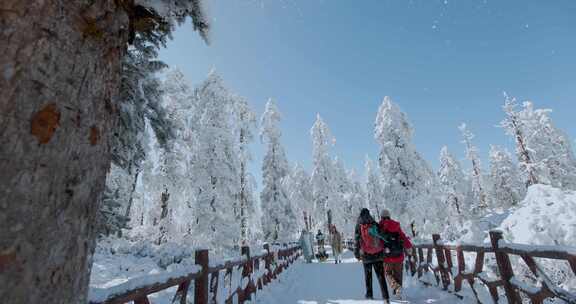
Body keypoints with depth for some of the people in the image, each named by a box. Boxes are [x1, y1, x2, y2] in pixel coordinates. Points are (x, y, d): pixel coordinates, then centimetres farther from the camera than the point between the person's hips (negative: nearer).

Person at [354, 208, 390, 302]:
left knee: (368, 275, 17)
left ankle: (369, 294, 24)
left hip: (366, 255, -1)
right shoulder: (375, 225, -2)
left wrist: (357, 254, 4)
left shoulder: (359, 227, -6)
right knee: (380, 276, 6)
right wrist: (384, 250, 14)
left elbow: (357, 242, -5)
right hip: (378, 254, 1)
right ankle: (386, 297, 0)